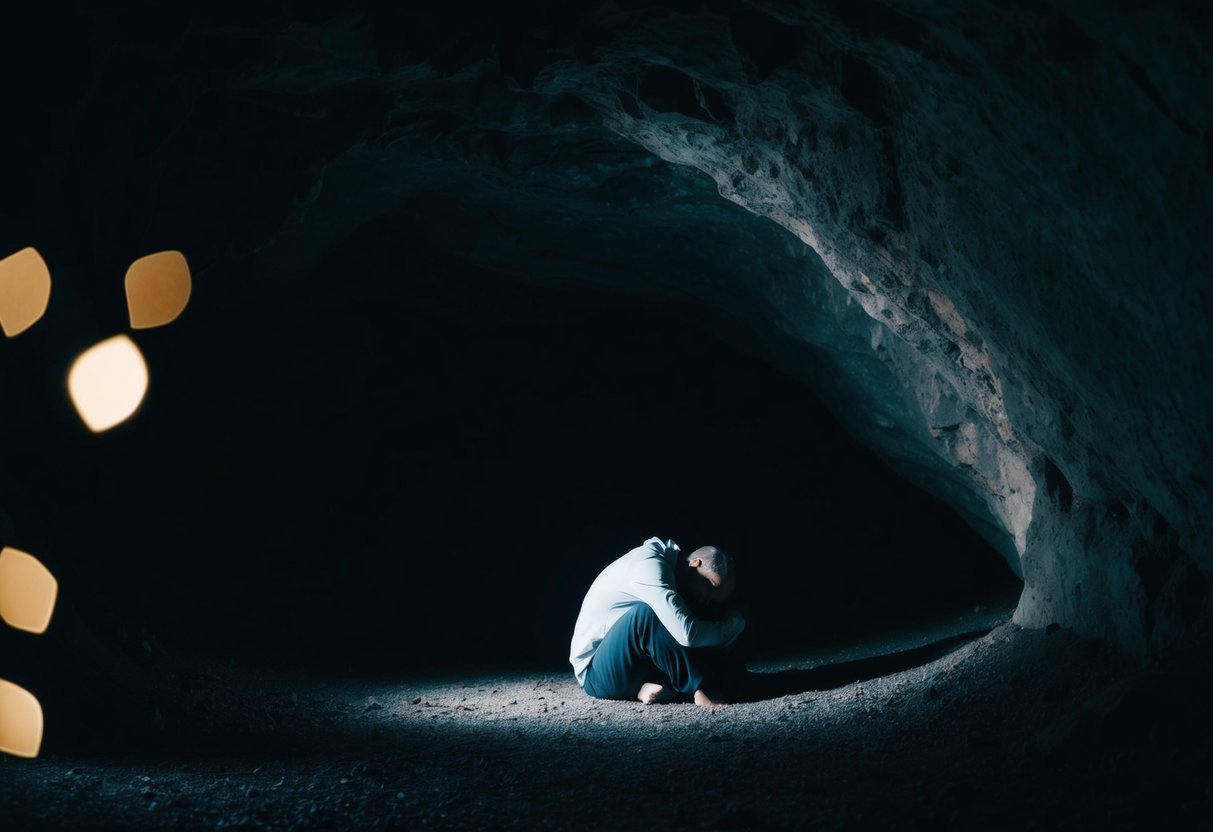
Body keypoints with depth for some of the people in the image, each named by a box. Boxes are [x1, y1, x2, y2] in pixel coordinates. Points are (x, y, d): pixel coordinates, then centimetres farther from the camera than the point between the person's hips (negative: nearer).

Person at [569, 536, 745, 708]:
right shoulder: (650, 564, -22)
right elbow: (687, 634, -31)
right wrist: (734, 624, -15)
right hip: (598, 674, -9)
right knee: (648, 613, -32)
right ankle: (697, 689, -21)